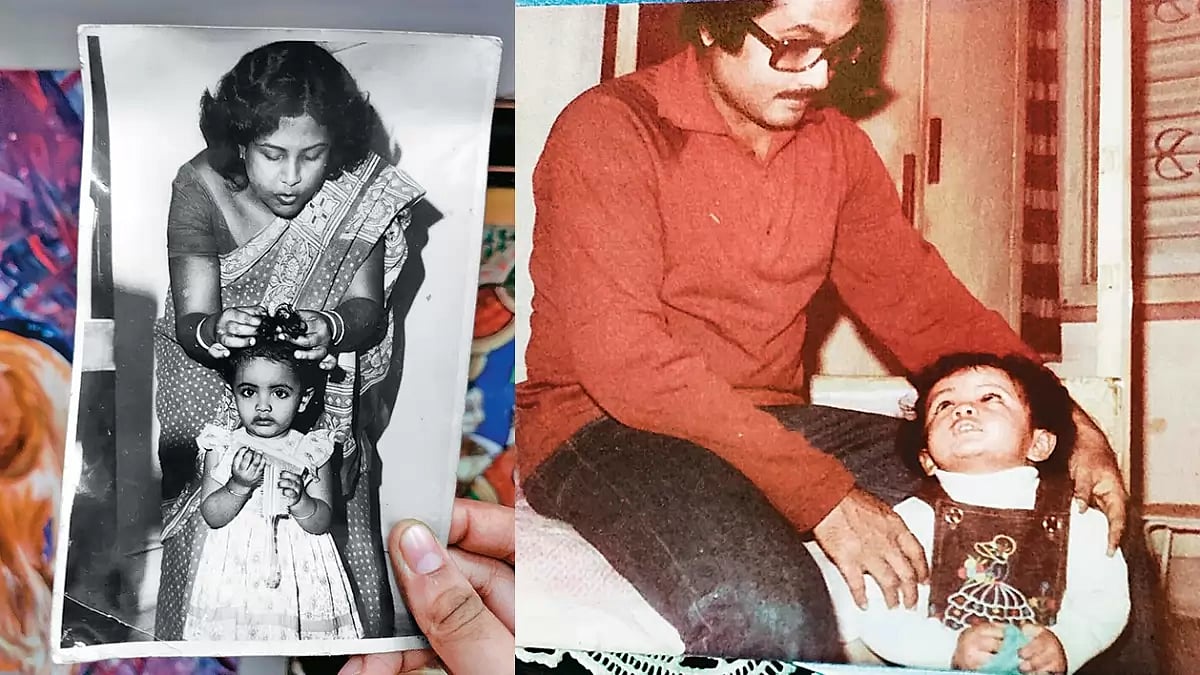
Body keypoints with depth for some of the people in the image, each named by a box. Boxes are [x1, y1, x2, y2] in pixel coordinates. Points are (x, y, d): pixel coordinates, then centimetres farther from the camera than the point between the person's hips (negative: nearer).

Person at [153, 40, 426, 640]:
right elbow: (192, 316, -25)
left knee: (332, 541, 6)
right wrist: (213, 332, -49)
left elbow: (368, 308, -18)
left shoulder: (357, 191, -17)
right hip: (214, 395, -1)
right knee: (213, 538, 4)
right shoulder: (202, 188, -20)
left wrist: (333, 329, -41)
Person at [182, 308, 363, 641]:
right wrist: (239, 486, -21)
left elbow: (323, 522, -5)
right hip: (235, 569, 0)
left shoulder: (313, 451, -3)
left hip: (297, 570, 0)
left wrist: (299, 500, -24)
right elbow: (211, 516, -5)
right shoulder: (222, 447, -2)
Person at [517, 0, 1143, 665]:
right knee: (772, 616, -36)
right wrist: (824, 494, -26)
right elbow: (628, 364, -22)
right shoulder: (609, 130, -13)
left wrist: (1065, 419, -6)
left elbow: (921, 301, 10)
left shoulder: (836, 144, 9)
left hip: (774, 425, 7)